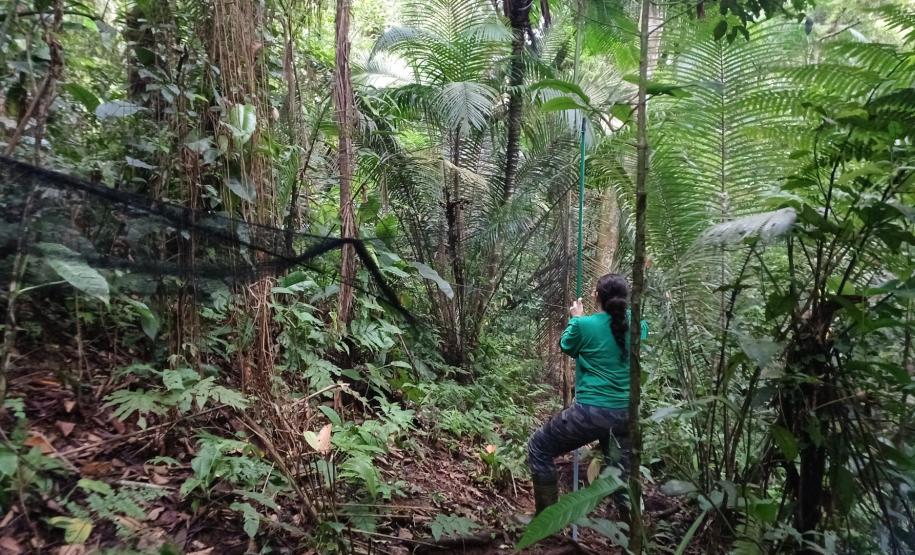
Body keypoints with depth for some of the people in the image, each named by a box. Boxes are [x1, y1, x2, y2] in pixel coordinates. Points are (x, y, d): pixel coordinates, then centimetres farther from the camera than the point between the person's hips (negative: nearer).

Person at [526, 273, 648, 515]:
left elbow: (566, 346, 6)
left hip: (593, 412, -5)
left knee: (539, 448, 12)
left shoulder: (585, 325, -15)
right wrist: (625, 307, 27)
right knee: (621, 470, 23)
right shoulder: (637, 325, -2)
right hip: (626, 414, 6)